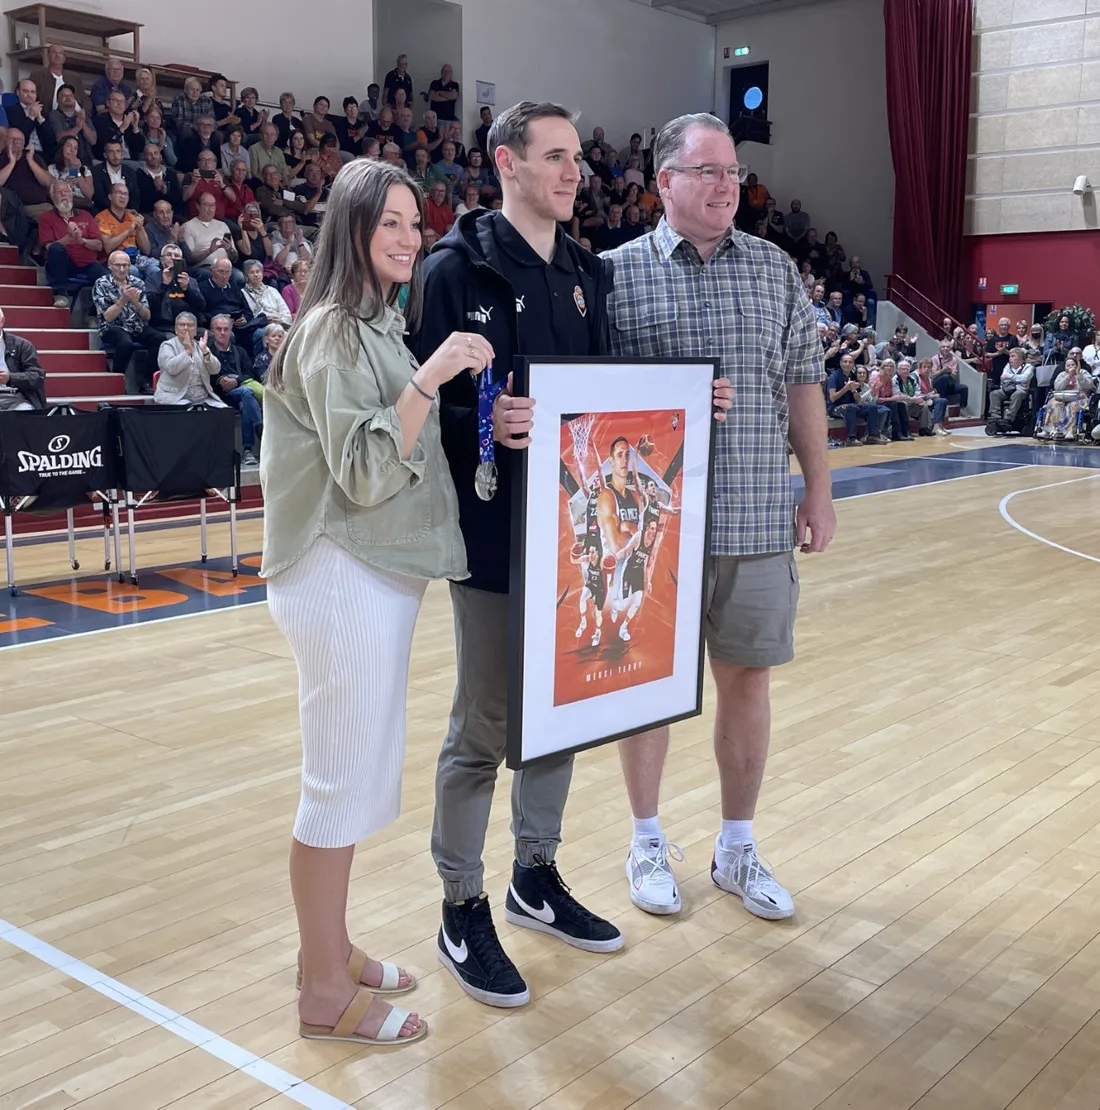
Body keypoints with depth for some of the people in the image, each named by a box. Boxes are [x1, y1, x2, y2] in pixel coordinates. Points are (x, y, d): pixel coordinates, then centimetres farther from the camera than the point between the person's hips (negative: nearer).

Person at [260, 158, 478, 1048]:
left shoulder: (387, 324, 13)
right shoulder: (332, 330, -14)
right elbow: (364, 472, -21)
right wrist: (430, 379, -27)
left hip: (383, 571, 9)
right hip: (343, 577, -9)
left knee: (362, 772, 16)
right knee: (343, 781, -1)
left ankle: (332, 951, 31)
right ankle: (326, 994, 13)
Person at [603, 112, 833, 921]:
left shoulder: (776, 269, 7)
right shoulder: (617, 272, -2)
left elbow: (803, 385, 9)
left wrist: (819, 491, 6)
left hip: (758, 520, 3)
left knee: (748, 678, 10)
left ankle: (737, 848, 29)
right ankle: (648, 842, 29)